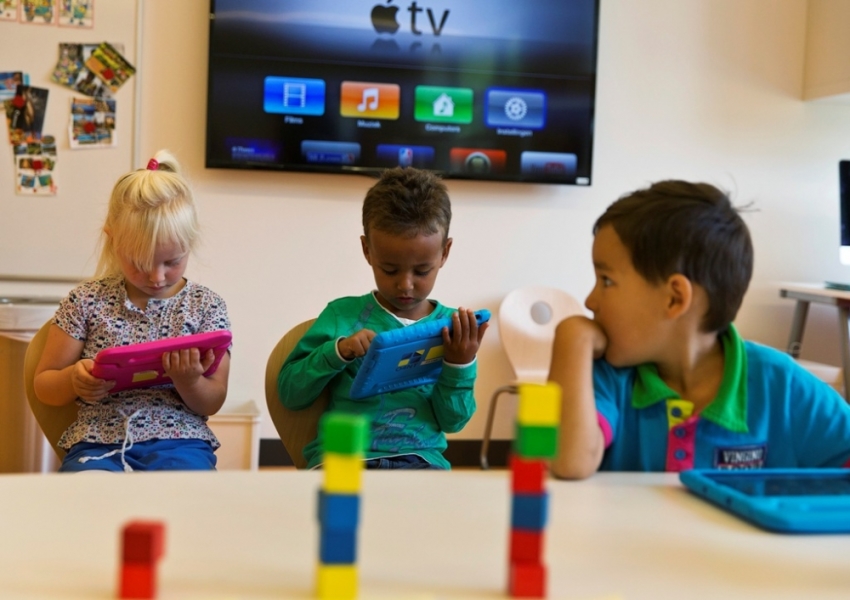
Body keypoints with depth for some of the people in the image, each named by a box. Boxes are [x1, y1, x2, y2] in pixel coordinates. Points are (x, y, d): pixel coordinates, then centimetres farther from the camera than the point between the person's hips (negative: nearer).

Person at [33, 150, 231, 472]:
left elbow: (212, 404, 8)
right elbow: (44, 385, 13)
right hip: (98, 443, 1)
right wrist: (73, 380, -10)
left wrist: (188, 381, -15)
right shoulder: (88, 300, 6)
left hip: (178, 443, 0)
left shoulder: (206, 307, 6)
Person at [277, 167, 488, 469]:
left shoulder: (450, 327, 9)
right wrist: (337, 352, -9)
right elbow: (290, 393, 6)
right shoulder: (343, 315, 6)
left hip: (420, 458, 1)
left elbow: (453, 421, 10)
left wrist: (460, 364, -6)